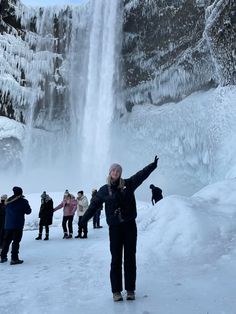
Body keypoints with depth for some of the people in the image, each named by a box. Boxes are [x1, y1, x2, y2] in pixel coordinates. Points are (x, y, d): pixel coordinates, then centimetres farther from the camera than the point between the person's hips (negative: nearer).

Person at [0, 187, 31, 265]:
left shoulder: (8, 201, 5)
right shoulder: (23, 201, -9)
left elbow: (6, 211, 17)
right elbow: (28, 211, -1)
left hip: (8, 224, 5)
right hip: (18, 225, -5)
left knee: (6, 240, 17)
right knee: (16, 241, -2)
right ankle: (14, 259, -2)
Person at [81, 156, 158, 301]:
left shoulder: (128, 184, 1)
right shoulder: (104, 190, 3)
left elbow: (141, 175, -5)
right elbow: (94, 205, 8)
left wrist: (153, 165, -15)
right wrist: (84, 220, 7)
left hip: (130, 225, 1)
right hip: (114, 227, 0)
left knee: (130, 258, 8)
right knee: (116, 259, 4)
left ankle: (130, 290, 20)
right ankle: (116, 291, 17)